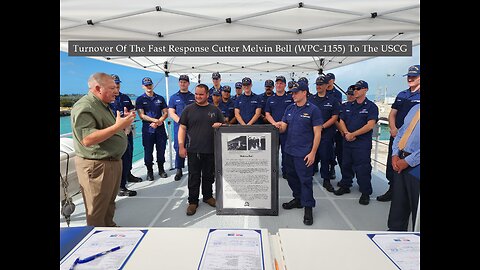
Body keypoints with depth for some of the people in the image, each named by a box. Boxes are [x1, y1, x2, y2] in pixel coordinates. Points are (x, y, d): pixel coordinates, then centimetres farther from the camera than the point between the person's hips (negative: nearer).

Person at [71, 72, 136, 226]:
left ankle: (110, 227, 39)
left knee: (110, 202, 23)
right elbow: (87, 139, -29)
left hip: (113, 162, 10)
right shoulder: (84, 107, -19)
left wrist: (125, 121, 8)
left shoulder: (103, 105, 14)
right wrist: (117, 126, -31)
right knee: (97, 210, 4)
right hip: (96, 166, -10)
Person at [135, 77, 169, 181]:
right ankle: (149, 171, 16)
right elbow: (141, 115, -6)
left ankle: (161, 170, 22)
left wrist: (158, 122, -11)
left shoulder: (160, 98, 11)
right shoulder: (140, 99, 4)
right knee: (148, 151, 3)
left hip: (160, 129, 2)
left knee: (161, 150, 7)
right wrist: (155, 120, -17)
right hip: (147, 130, -2)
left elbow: (165, 113, 7)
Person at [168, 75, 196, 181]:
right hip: (179, 126, 0)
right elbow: (171, 112, 4)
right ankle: (179, 170, 7)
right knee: (179, 148, -2)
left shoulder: (193, 97, 13)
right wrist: (180, 120, -11)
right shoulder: (174, 97, 12)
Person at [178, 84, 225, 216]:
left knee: (209, 175, 13)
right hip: (193, 150, -2)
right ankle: (193, 201, 16)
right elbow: (182, 128, 3)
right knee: (194, 177, 4)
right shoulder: (188, 109, 4)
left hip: (211, 150, 2)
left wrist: (219, 125, -10)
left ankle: (208, 196, 32)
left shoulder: (215, 110, 9)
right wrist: (181, 146, -5)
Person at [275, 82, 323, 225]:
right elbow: (283, 127, 10)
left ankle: (308, 208, 12)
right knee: (291, 176, 17)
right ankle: (298, 199, 35)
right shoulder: (289, 108, 10)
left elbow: (317, 133, -10)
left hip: (304, 153, -6)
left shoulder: (313, 110, -8)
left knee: (305, 180, -1)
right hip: (289, 150, 7)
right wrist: (279, 127, -15)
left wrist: (313, 153, -15)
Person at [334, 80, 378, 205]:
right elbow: (341, 121, 10)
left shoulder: (371, 106, -5)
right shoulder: (348, 106, 13)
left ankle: (366, 193, 10)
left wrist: (353, 134, -15)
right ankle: (345, 186, 31)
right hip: (347, 141, 6)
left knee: (362, 168, -3)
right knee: (346, 165, 15)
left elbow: (370, 125, -15)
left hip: (362, 143, -6)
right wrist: (346, 133, -10)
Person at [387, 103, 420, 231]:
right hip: (400, 162, 7)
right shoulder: (415, 108, 13)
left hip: (416, 166, -7)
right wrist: (395, 155, 5)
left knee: (416, 206, 7)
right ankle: (395, 231, 32)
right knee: (398, 202, 17)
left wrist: (408, 161, -16)